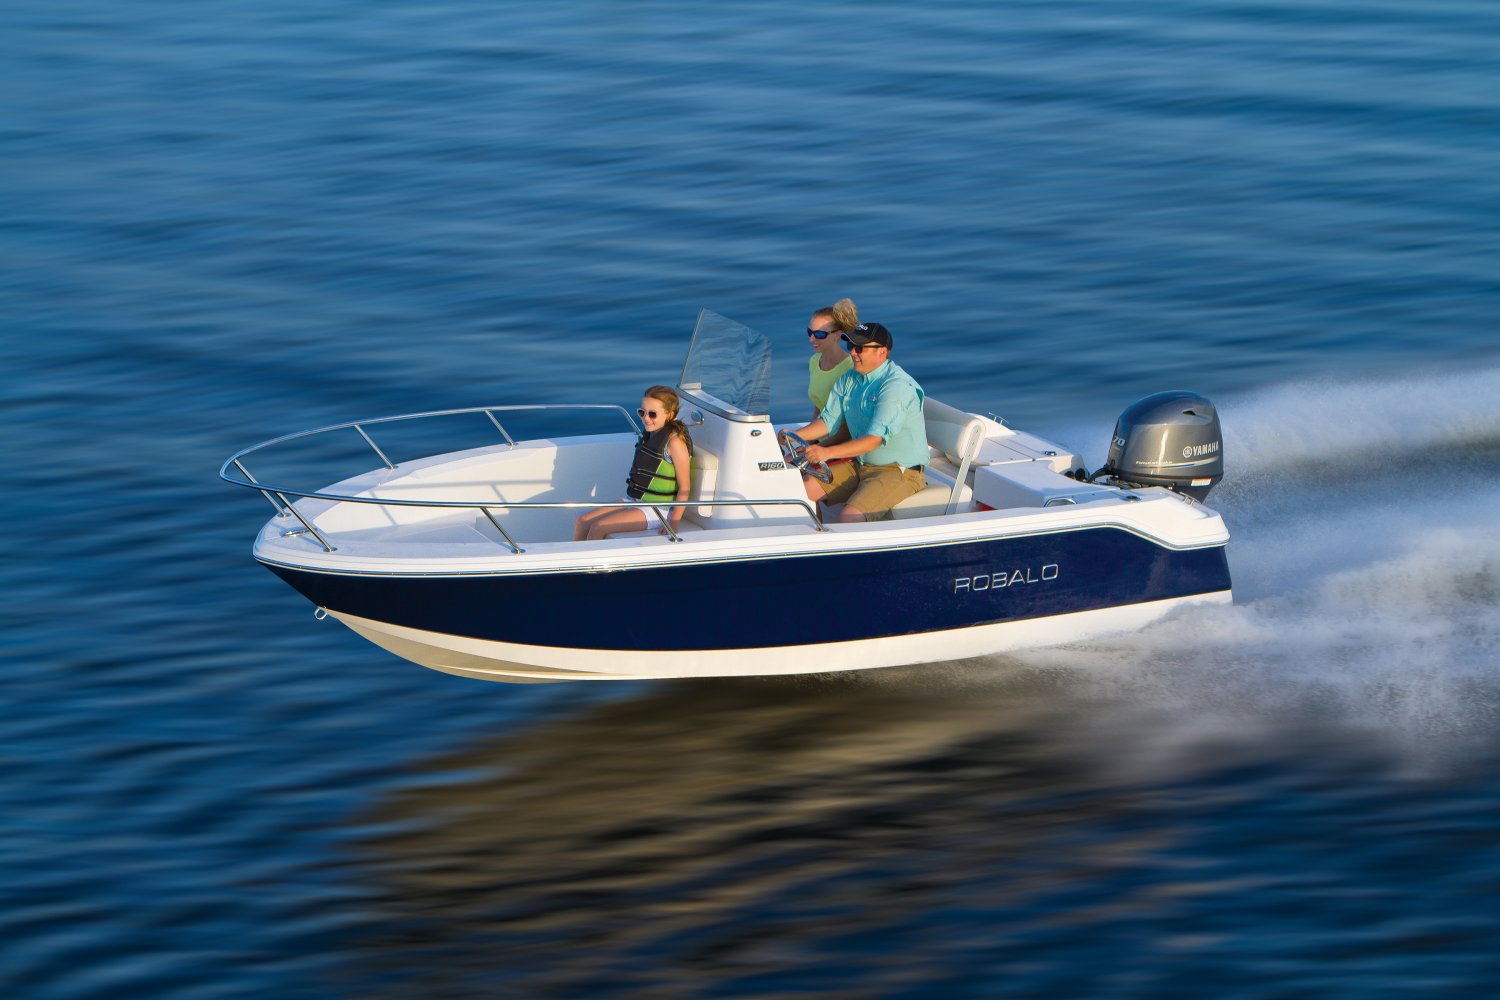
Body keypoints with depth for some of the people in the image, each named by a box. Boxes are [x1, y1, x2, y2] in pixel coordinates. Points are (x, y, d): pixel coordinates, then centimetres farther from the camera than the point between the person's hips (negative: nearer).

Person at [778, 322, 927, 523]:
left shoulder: (898, 386, -21)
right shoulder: (849, 380, 6)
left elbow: (875, 439, -29)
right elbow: (829, 420, 10)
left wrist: (828, 452, -37)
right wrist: (795, 436, -9)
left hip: (899, 471, -8)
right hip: (861, 465, 8)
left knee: (850, 517, -28)